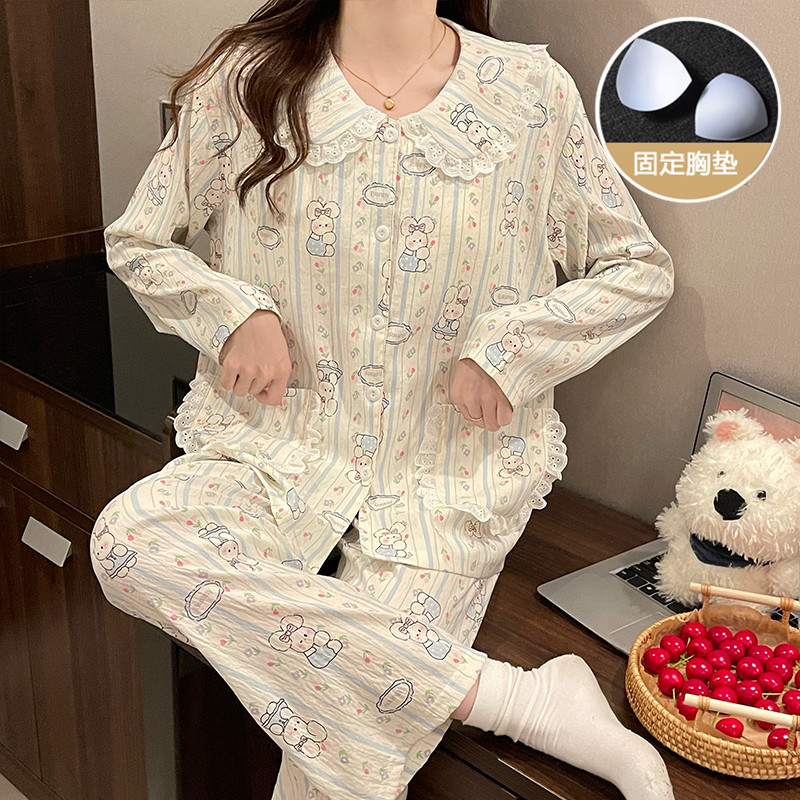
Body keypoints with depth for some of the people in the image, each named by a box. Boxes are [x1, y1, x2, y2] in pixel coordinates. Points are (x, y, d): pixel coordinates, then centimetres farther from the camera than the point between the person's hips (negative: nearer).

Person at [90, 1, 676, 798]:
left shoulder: (531, 90, 0)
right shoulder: (249, 77, 2)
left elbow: (640, 268, 6)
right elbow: (135, 241, 10)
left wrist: (513, 346, -9)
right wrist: (231, 311, -9)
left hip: (450, 471, -2)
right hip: (282, 444, 3)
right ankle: (514, 696, -24)